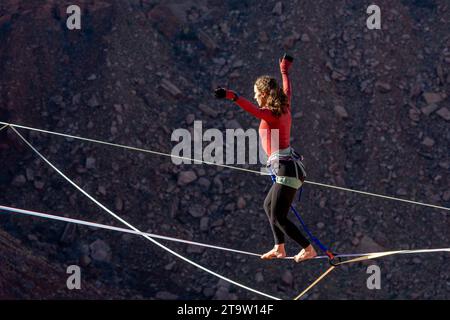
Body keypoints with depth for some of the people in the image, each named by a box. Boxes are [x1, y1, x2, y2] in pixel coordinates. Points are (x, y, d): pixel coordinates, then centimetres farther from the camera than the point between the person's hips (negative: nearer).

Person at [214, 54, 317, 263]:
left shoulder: (271, 114, -17)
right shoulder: (284, 108, 8)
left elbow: (254, 110, -39)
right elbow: (287, 91, 30)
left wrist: (232, 96, -54)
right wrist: (285, 71, 49)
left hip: (287, 171, -10)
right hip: (289, 169, 10)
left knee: (278, 217, -6)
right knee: (269, 206, 24)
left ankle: (308, 249, 0)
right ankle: (279, 249, 29)